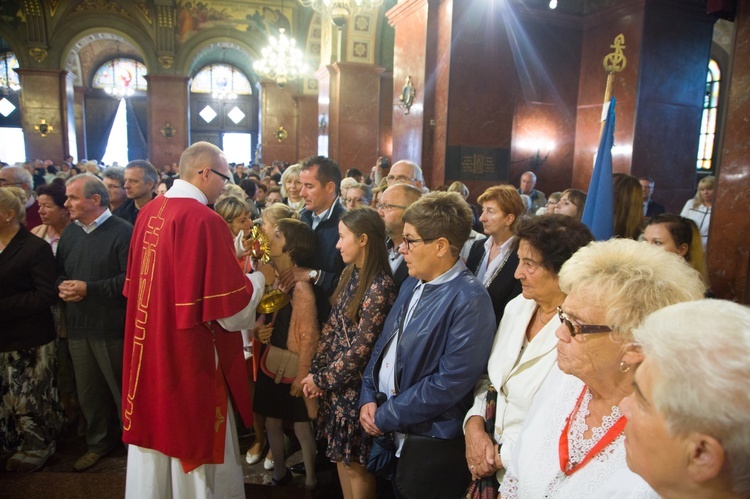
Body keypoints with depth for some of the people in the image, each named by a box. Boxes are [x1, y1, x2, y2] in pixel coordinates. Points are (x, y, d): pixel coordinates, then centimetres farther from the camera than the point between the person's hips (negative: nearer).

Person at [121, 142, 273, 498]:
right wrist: (259, 278, -2)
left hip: (148, 346, 8)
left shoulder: (149, 211, 1)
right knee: (195, 440, 12)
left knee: (156, 431, 23)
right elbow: (231, 308, -19)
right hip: (191, 353, -7)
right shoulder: (205, 220, -22)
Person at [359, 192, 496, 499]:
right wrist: (368, 397, -2)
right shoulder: (412, 284, 5)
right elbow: (385, 342, 10)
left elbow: (450, 383, -26)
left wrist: (385, 417, -17)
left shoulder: (470, 301, -23)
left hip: (431, 443, -7)